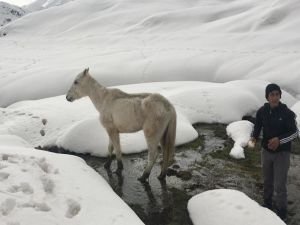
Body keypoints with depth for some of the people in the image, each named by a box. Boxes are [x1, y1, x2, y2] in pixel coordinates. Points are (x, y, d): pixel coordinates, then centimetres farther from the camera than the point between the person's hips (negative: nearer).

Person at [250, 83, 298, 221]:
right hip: (266, 151, 4)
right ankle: (267, 205, 40)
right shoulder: (262, 111, -8)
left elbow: (295, 132, -11)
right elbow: (257, 127, 5)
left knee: (280, 185, -3)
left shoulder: (287, 113, -17)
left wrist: (280, 140, -26)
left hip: (282, 153, -4)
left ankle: (281, 214, 15)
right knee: (267, 181, 19)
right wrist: (254, 137, -16)